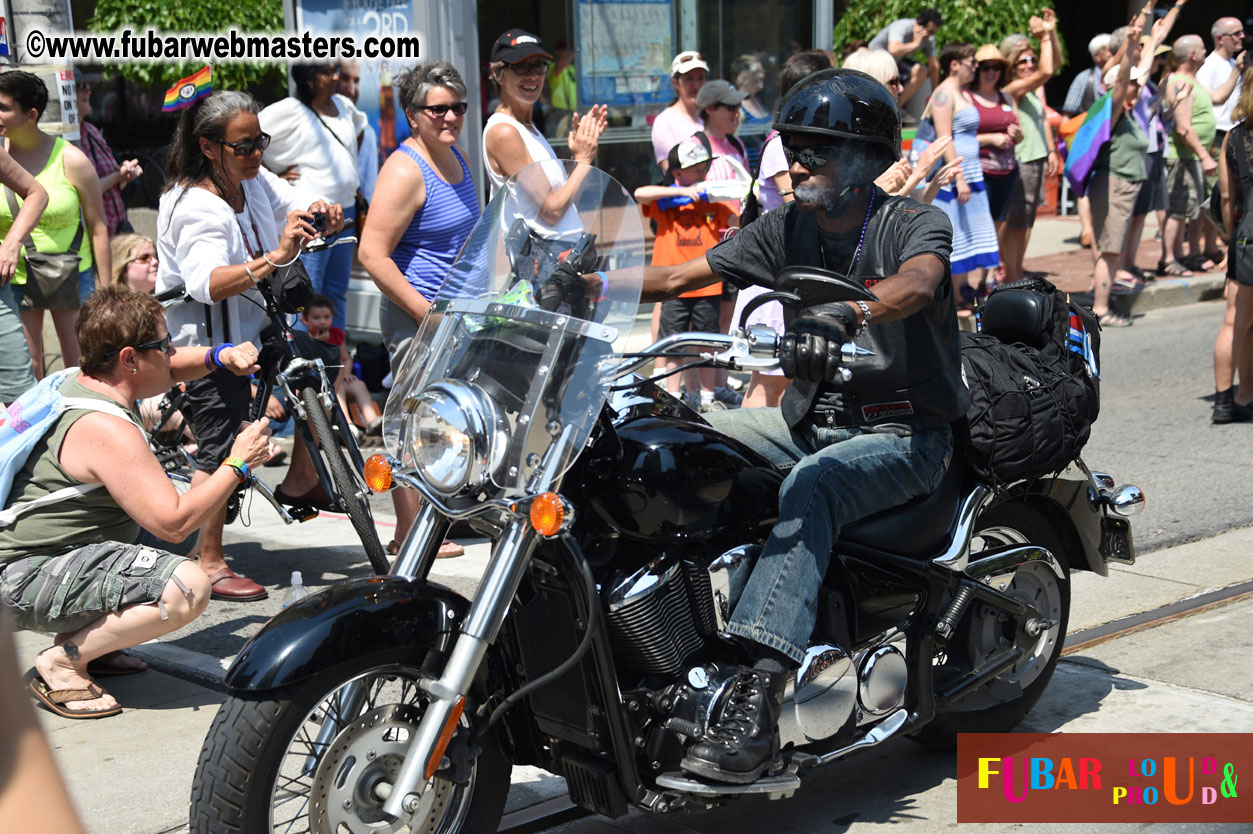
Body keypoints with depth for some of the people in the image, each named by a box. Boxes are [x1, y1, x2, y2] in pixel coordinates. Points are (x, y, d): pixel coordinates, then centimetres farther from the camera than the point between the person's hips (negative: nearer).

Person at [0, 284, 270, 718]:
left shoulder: (80, 379, 5)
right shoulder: (108, 430, -25)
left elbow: (167, 369, 24)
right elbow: (175, 523, -25)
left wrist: (219, 357, 4)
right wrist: (238, 463, -16)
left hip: (39, 548, 11)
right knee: (188, 586, -27)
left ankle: (83, 638, 16)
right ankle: (60, 664, -12)